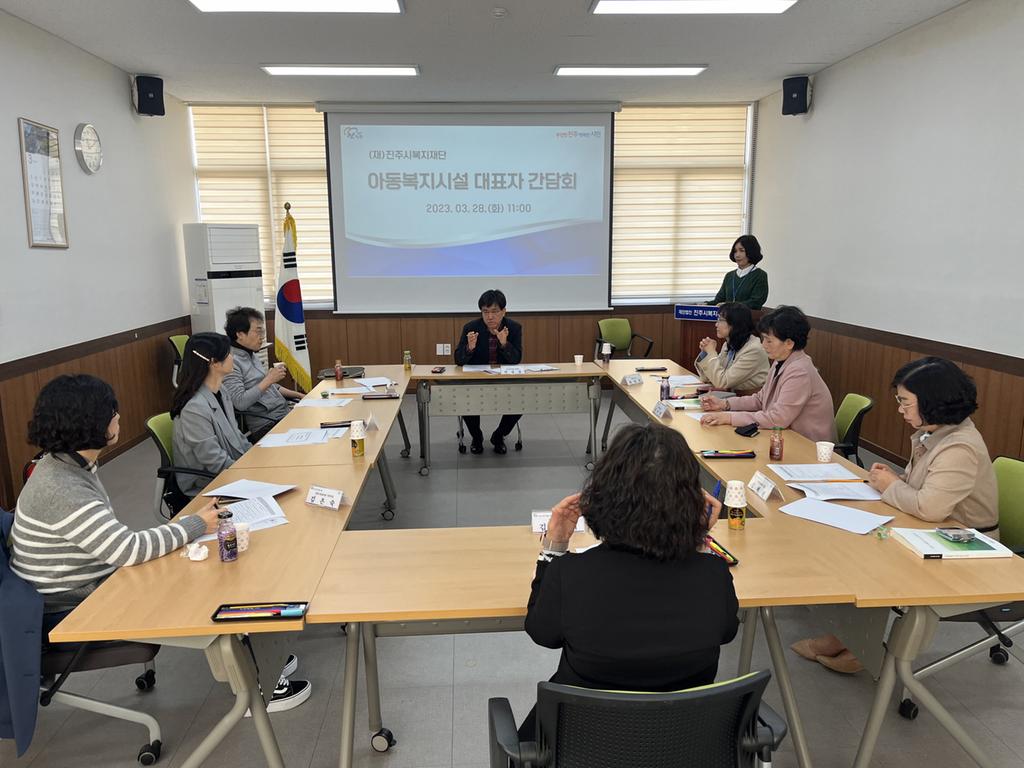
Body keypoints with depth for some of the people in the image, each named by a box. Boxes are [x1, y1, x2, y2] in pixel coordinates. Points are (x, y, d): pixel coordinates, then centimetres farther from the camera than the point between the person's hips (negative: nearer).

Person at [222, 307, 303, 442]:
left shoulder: (252, 356, 17)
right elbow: (240, 403, -22)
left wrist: (300, 396, 19)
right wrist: (268, 380, -19)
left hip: (285, 413, 10)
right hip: (267, 425, -9)